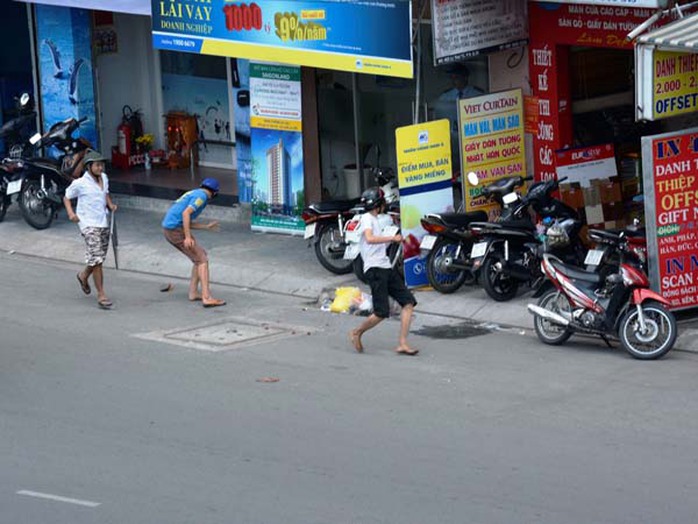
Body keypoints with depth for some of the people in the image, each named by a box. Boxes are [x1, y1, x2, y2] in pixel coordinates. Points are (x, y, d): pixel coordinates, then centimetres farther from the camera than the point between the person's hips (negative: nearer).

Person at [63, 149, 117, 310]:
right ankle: (101, 295, -9)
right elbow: (67, 197, 1)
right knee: (97, 259, -13)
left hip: (103, 223, 7)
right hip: (88, 224, -7)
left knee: (99, 258, 16)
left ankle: (84, 276, 47)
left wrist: (110, 204, 7)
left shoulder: (104, 178, 7)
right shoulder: (80, 183, -10)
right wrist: (71, 213, -14)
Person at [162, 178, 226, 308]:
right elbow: (186, 213, -21)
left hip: (169, 228, 9)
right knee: (202, 259, -8)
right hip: (176, 230, -9)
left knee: (201, 257, 16)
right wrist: (188, 237, -23)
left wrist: (206, 226, 33)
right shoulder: (202, 196, -7)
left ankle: (193, 292, 16)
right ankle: (207, 297, -16)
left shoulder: (194, 194, 22)